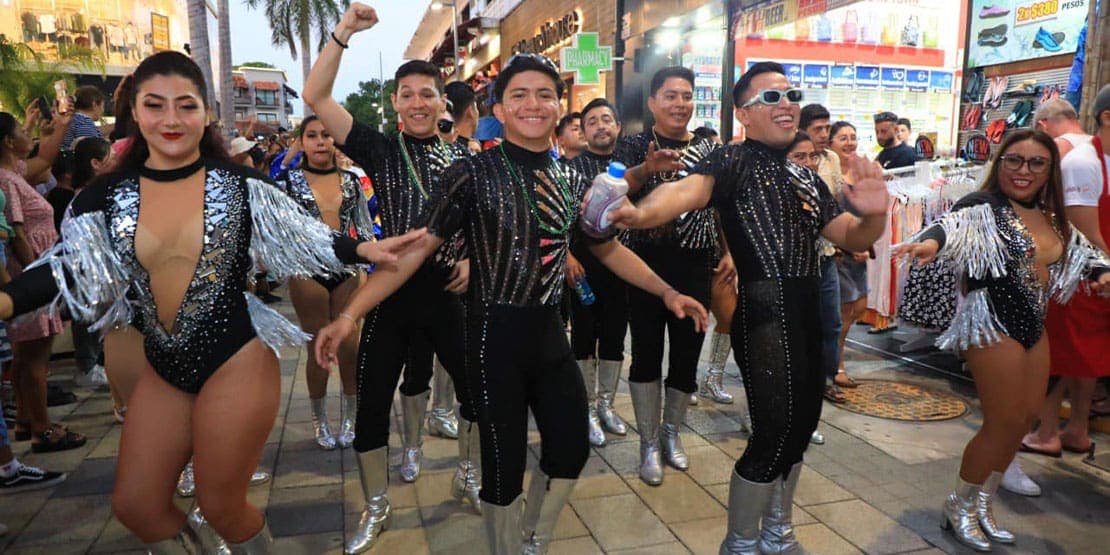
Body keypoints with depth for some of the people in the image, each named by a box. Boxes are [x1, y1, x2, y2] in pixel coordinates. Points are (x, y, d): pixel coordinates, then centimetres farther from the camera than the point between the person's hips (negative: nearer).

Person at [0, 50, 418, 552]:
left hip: (236, 362, -5)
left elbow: (304, 237, -4)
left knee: (221, 505, 8)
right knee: (134, 504, 14)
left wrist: (366, 250, -17)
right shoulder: (105, 197, 1)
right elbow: (64, 269, 1)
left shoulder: (239, 186, -7)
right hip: (163, 369, 5)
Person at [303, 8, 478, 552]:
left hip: (449, 290, 2)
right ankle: (376, 507, 25)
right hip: (392, 289, -2)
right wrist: (344, 31, -13)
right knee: (372, 398, 4)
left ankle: (467, 478, 37)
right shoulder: (379, 149, 1)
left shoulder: (463, 157, 7)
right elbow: (315, 97, -7)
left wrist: (473, 259, -3)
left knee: (475, 385, 11)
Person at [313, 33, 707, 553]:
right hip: (495, 336, -5)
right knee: (505, 461, 5)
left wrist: (668, 292, 11)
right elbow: (415, 247, -13)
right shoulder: (473, 173, -11)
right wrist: (349, 315, -19)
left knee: (572, 448, 14)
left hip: (550, 334, 6)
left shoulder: (574, 180, 4)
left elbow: (608, 248, 16)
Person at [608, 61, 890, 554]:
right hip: (764, 312, -8)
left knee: (803, 421, 17)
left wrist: (873, 215, -8)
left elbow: (850, 237, 16)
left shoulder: (806, 177, 18)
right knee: (774, 431, -7)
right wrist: (642, 212, -50)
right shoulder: (733, 161, -6)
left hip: (807, 311, 9)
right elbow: (687, 190, -28)